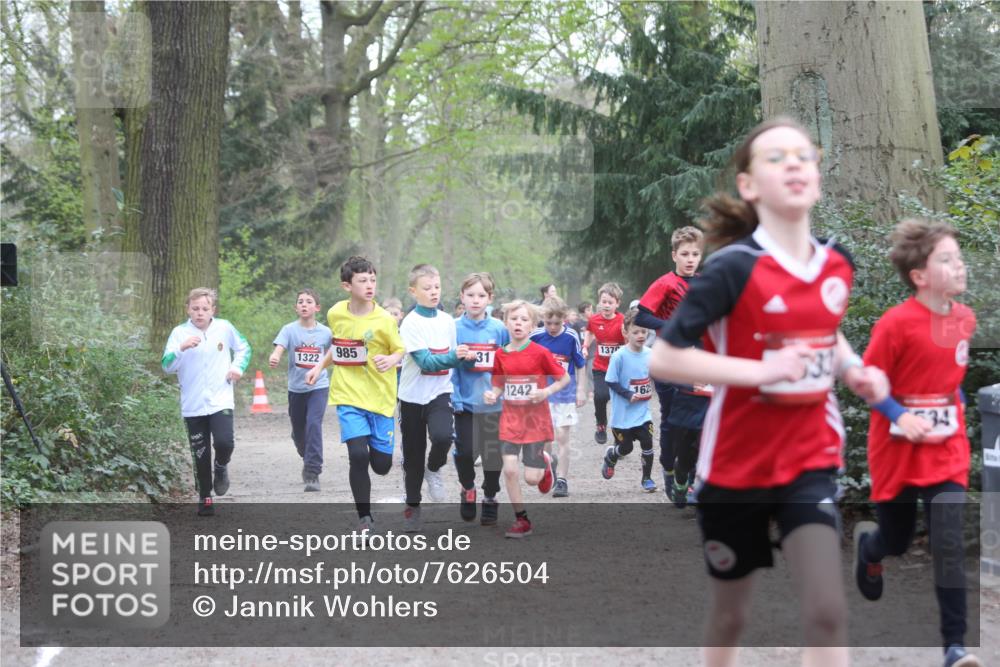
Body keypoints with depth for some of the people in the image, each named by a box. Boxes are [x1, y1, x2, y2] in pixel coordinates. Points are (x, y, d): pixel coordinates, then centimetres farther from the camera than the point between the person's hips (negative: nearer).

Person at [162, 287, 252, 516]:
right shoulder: (180, 333, -3)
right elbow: (167, 365, -12)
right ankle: (204, 498, 20)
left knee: (224, 442, -20)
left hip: (221, 401, 0)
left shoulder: (224, 328, 1)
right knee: (200, 455, 4)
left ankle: (221, 466, 14)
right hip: (193, 406, 0)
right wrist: (182, 348, -28)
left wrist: (238, 367, 2)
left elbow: (244, 348, 19)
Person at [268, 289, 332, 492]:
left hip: (319, 386, -1)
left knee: (314, 424, -20)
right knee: (298, 430, 15)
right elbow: (279, 348, -23)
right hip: (296, 387, 1)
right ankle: (308, 459, 46)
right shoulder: (289, 330, -6)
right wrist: (274, 358, -43)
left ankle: (313, 474, -19)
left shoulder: (325, 332, -1)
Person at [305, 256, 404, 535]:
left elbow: (400, 350, -2)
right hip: (349, 395, 1)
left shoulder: (384, 320, -10)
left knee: (382, 465, 3)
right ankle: (364, 517, -2)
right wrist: (319, 367, 13)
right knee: (358, 454, -18)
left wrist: (391, 360, -22)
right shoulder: (335, 314, 0)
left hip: (380, 397, -1)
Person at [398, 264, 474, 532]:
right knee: (413, 453, 6)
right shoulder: (410, 323, -11)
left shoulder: (448, 321, 5)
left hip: (440, 392, 2)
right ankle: (412, 505, 23)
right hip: (413, 395, -2)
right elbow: (425, 361, -21)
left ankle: (434, 470, 5)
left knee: (443, 437, -26)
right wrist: (454, 356, -34)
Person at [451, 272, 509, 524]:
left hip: (494, 403, 1)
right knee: (464, 451, -10)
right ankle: (467, 488, 19)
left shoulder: (499, 329, -1)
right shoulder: (454, 329, -5)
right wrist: (453, 398, -11)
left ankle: (490, 500, 27)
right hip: (465, 402, -1)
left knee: (493, 454, 8)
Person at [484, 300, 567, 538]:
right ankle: (522, 520, 8)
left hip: (535, 419, -3)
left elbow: (565, 378, -2)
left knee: (531, 478, -5)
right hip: (510, 418, 3)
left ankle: (545, 463, 32)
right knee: (509, 469, -8)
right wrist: (492, 395, -11)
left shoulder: (540, 353, -11)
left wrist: (547, 391, -18)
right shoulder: (501, 355, 0)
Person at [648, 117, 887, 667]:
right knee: (729, 615, 13)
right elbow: (663, 359, -19)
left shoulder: (837, 264, 0)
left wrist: (854, 370, 1)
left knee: (827, 613, -11)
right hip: (735, 466, -3)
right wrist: (760, 372, -26)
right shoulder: (734, 267, -17)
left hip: (809, 462, 3)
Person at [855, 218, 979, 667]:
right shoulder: (897, 322, -18)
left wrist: (957, 408, 6)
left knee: (950, 545, -11)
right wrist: (900, 418, -23)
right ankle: (868, 545, 53)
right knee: (897, 542, 15)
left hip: (947, 451, 3)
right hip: (897, 452, -3)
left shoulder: (965, 318, 0)